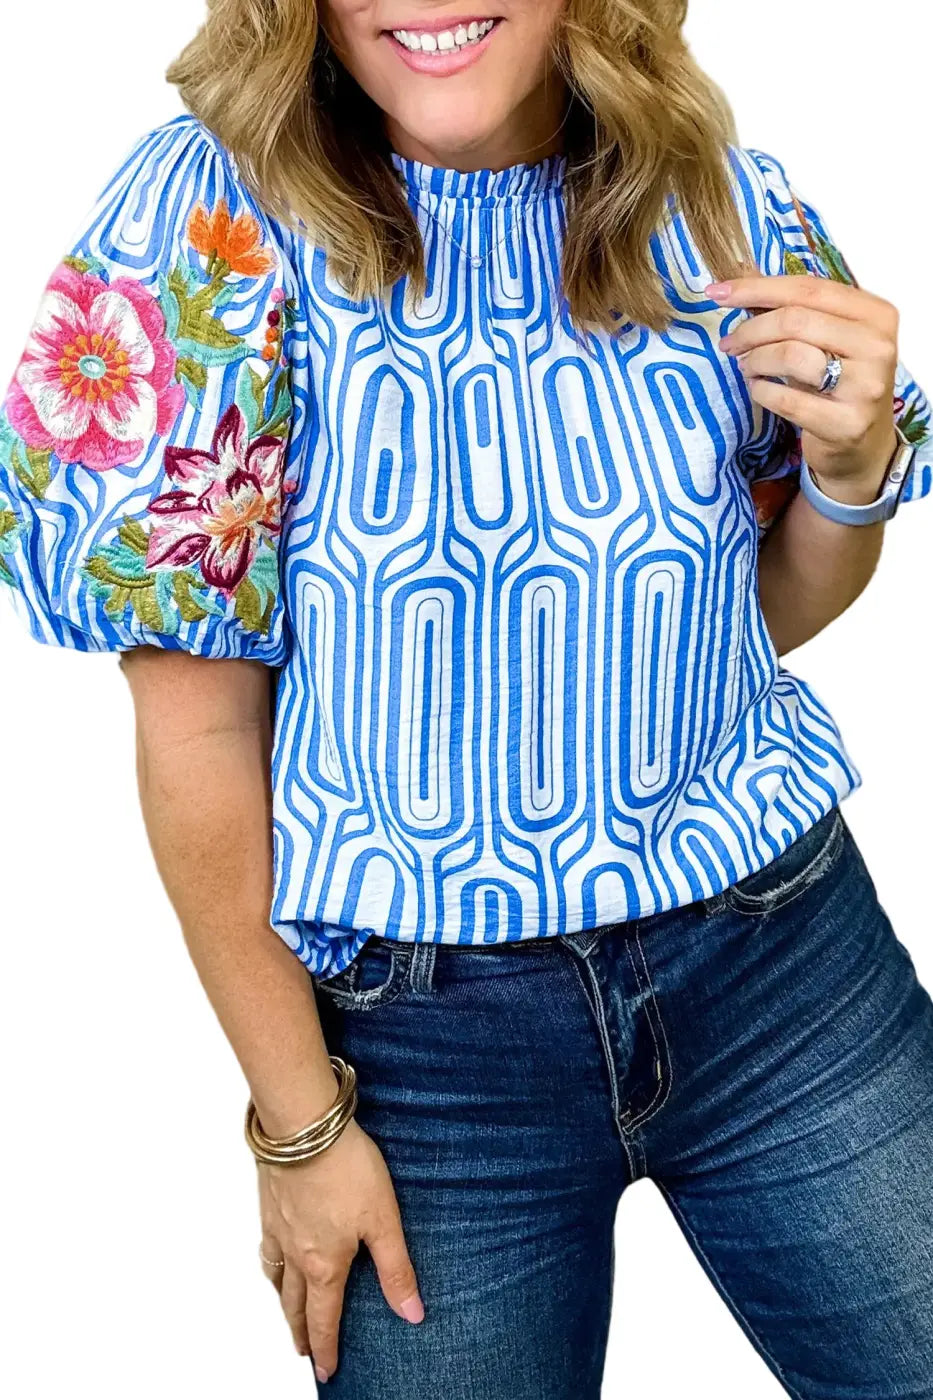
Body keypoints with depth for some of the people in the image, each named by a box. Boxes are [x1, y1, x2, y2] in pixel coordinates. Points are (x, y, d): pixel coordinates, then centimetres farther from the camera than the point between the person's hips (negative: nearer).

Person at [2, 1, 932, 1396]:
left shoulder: (727, 198, -3)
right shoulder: (213, 217, -14)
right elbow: (201, 731, -11)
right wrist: (300, 1121, -6)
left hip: (781, 962, 3)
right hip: (417, 1025, -2)